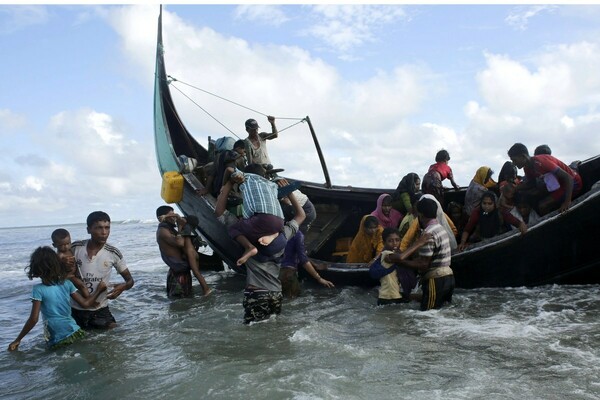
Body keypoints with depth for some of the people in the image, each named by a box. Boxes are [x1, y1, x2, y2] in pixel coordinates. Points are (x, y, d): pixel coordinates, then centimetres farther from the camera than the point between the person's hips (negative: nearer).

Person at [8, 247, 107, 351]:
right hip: (75, 333, 3)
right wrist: (98, 290, 16)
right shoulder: (67, 283, -1)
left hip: (58, 340, -3)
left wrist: (18, 340, -5)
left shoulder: (38, 289, -12)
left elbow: (34, 319, -15)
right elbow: (85, 303, 0)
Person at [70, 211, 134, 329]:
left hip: (100, 310, -1)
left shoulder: (113, 253, -11)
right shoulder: (75, 248, -10)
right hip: (75, 309, 1)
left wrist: (123, 287, -25)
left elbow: (130, 280, -2)